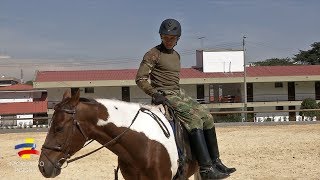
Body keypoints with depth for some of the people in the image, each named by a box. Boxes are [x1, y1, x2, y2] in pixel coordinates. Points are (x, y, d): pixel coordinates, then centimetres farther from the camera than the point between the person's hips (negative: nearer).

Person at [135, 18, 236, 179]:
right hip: (164, 96, -9)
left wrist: (181, 93, 14)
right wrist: (154, 94, -22)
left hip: (179, 94, 9)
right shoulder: (153, 54, -6)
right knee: (194, 119, -24)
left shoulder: (176, 56, 18)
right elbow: (140, 79, -11)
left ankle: (215, 162, 6)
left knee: (208, 118, 0)